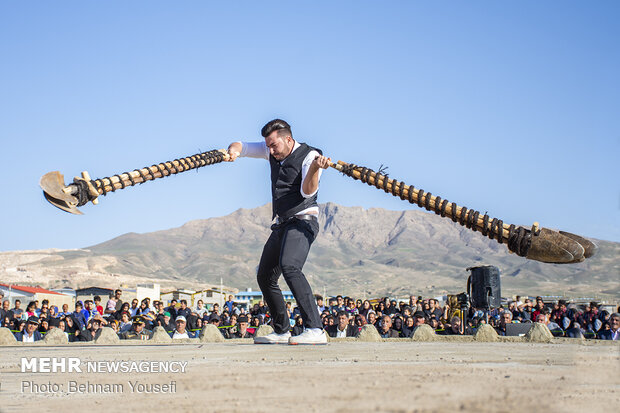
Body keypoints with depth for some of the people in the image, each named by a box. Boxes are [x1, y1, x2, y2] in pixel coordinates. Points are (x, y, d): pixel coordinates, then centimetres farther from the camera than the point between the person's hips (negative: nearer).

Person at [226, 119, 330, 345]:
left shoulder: (309, 155, -11)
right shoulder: (273, 152, 9)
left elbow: (307, 192, -23)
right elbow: (240, 146, 14)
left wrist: (315, 167, -41)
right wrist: (234, 150, -10)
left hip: (303, 221, -9)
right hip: (282, 225, 9)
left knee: (289, 266, -32)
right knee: (265, 277, 13)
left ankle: (315, 330, -39)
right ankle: (281, 332, 27)